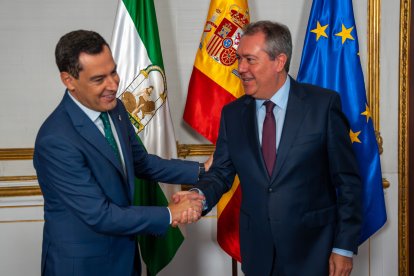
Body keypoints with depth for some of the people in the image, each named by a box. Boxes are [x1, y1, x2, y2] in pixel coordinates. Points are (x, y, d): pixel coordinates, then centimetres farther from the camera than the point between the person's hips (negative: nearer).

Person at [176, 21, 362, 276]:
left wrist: (344, 247, -7)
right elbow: (222, 173, 6)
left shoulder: (323, 104, -8)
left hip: (312, 249, -3)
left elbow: (348, 180, -6)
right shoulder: (232, 113, 3)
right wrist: (200, 196, -16)